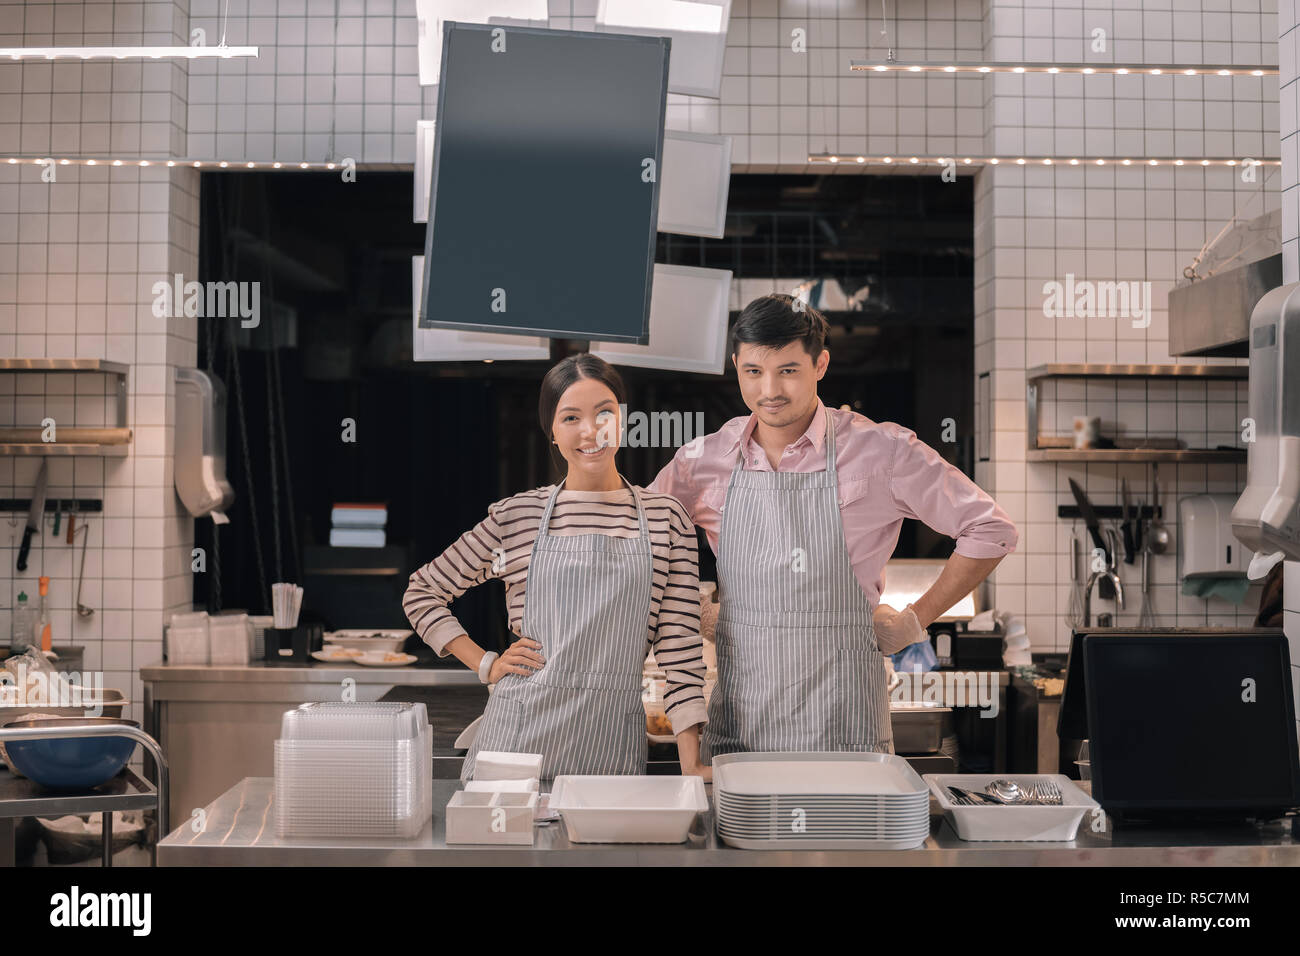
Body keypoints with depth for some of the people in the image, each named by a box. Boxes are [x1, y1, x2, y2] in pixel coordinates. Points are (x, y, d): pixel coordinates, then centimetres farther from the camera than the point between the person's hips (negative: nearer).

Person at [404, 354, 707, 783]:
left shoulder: (666, 518, 5)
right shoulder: (517, 515, 3)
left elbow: (680, 649, 2)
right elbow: (421, 592, 14)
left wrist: (691, 766, -4)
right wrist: (486, 664, 5)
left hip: (613, 747, 0)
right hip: (519, 736, 0)